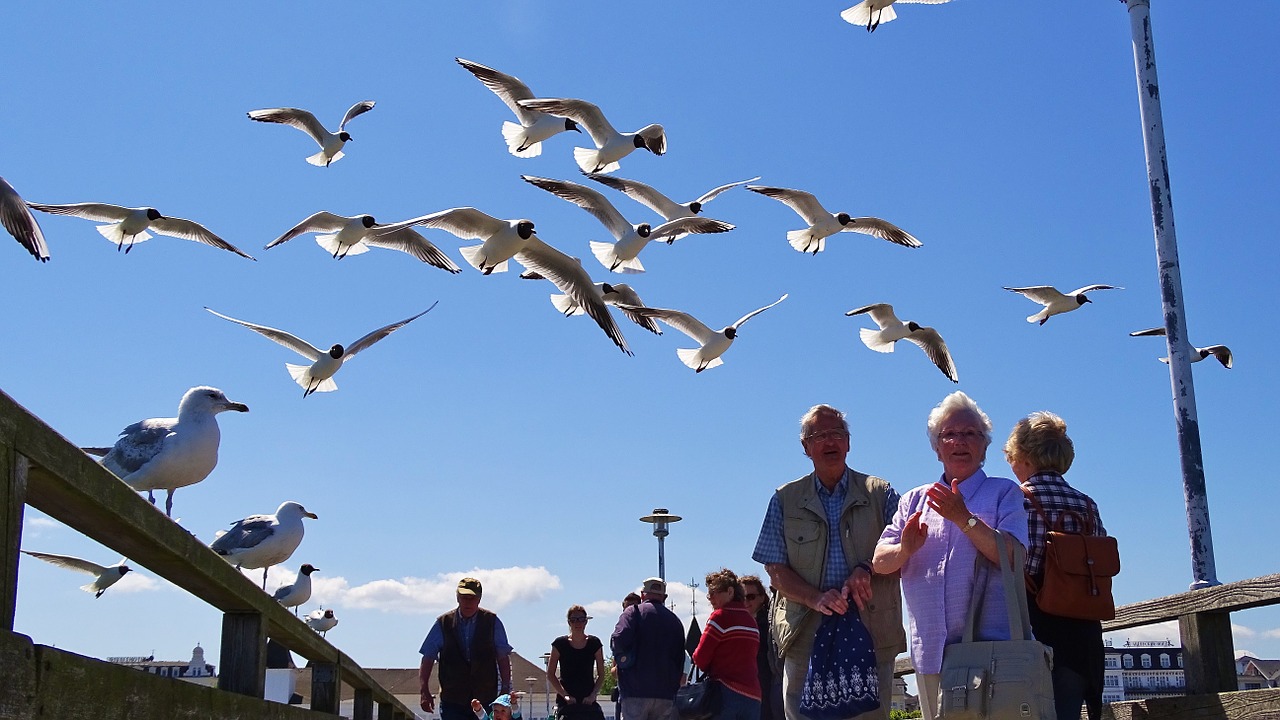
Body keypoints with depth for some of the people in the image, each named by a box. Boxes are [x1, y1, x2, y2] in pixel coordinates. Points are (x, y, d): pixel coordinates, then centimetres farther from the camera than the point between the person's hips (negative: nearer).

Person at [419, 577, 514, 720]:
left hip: (486, 700, 0)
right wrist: (423, 690, -6)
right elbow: (428, 659, 4)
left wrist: (506, 690, -2)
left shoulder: (492, 622, 2)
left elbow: (503, 658, 4)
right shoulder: (443, 624, 2)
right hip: (452, 702, 0)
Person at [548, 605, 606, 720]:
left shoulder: (594, 643, 5)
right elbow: (550, 674, 2)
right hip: (566, 701, -2)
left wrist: (593, 695, -6)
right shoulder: (560, 644, 1)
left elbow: (601, 675, 8)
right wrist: (565, 695, -8)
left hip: (588, 700, 2)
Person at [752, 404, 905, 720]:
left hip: (873, 637, 0)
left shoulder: (880, 493, 11)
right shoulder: (785, 500, 12)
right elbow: (777, 572, 6)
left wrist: (867, 570, -14)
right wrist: (816, 599, -12)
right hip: (806, 638, 0)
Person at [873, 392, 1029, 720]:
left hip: (989, 645, -4)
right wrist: (904, 550, -13)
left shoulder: (1004, 493, 7)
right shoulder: (915, 500, 18)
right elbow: (880, 562, 9)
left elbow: (1013, 558, -8)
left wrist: (964, 519, -18)